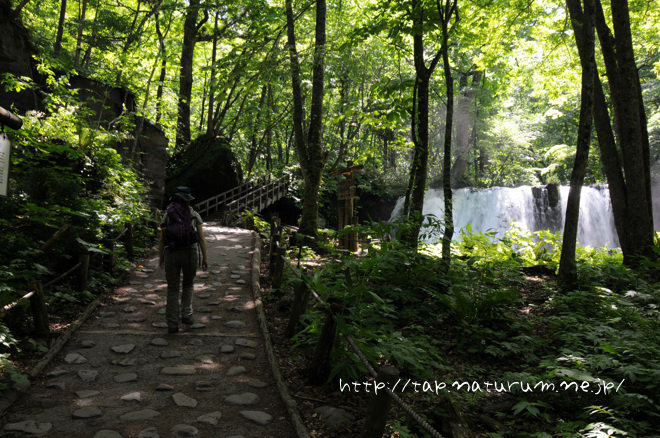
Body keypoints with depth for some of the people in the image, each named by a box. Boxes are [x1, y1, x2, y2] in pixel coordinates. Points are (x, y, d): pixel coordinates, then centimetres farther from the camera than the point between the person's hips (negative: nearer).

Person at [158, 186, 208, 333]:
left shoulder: (167, 215, 8)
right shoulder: (194, 214, 5)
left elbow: (161, 240, 5)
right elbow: (201, 238, 0)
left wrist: (161, 258, 17)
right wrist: (205, 258, 4)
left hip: (171, 254, 1)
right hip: (190, 253, 0)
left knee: (172, 289, 8)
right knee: (188, 285, 22)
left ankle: (172, 324, 5)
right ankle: (186, 314, 15)